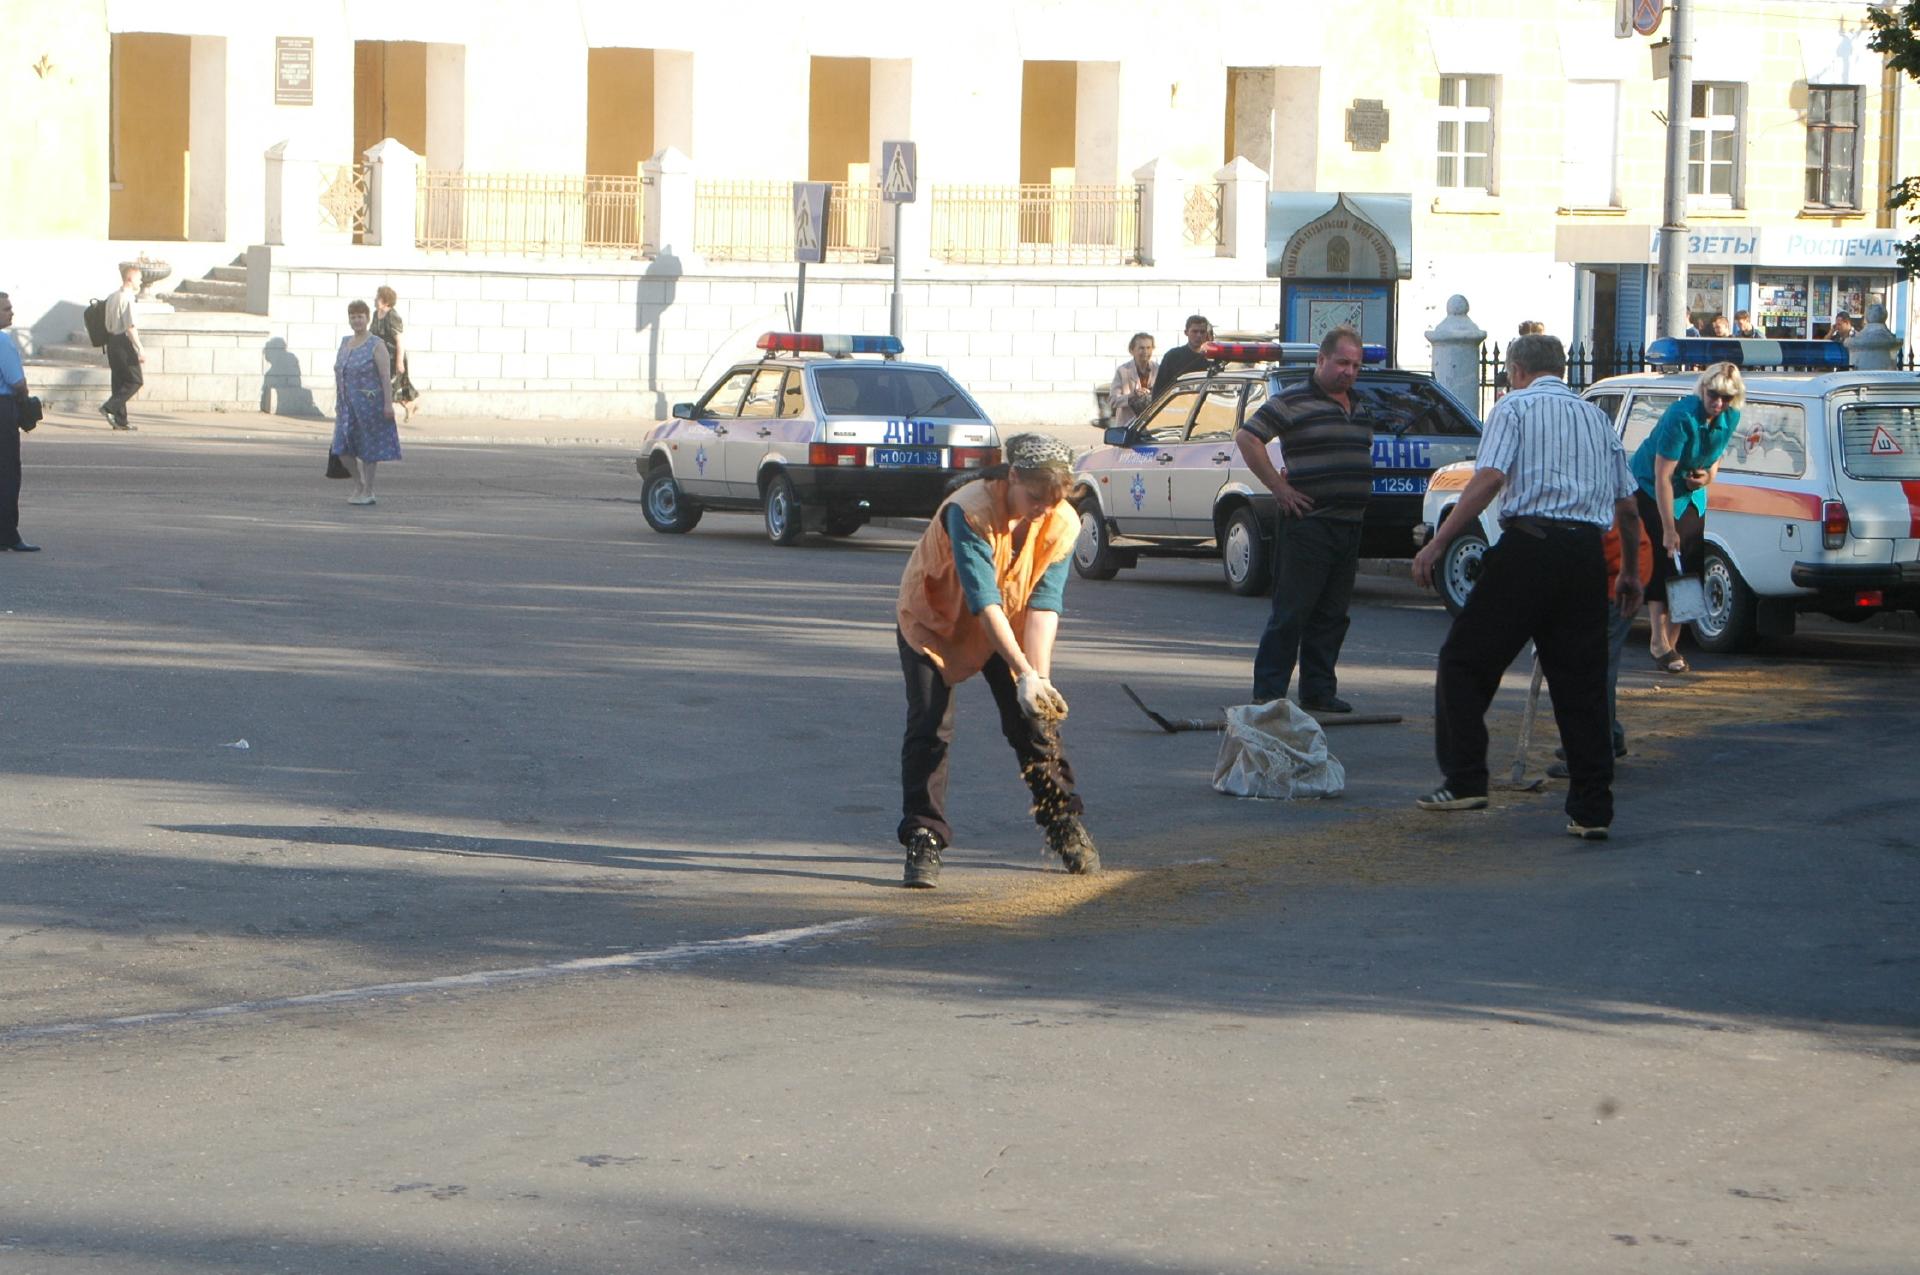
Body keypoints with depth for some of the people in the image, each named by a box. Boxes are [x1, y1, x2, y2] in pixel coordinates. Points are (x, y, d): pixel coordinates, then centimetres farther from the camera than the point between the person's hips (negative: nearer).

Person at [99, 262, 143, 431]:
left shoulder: (112, 298, 13)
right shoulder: (127, 298, -14)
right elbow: (130, 327, -19)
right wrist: (140, 349, -18)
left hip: (112, 340, 9)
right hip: (124, 342, -9)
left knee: (119, 381, 11)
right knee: (135, 380, -2)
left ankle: (120, 420, 11)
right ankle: (110, 407, -12)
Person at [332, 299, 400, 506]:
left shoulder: (376, 346, -10)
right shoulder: (346, 344, 11)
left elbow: (386, 376, -14)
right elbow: (338, 374, 16)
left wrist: (388, 403, -19)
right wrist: (337, 401, 14)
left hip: (369, 404, -6)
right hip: (348, 406, 6)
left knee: (367, 448, 0)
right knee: (343, 448, 1)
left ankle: (367, 492, 8)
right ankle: (359, 483, 21)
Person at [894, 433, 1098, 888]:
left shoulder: (1062, 523, -20)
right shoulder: (968, 512, -35)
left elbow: (1045, 602, -23)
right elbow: (983, 600, -38)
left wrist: (1040, 676, -34)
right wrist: (1024, 673, -43)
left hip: (1009, 629, 4)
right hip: (935, 619, -4)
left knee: (1034, 723, 0)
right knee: (929, 727, -14)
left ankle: (1065, 824, 16)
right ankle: (923, 839, -8)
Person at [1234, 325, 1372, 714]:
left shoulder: (1357, 407, 17)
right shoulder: (1294, 401, -7)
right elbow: (1247, 437, -13)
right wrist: (1279, 487, -14)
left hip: (1350, 526, 8)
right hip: (1308, 524, -8)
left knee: (1332, 616, 10)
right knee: (1291, 612, -6)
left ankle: (1319, 690, 16)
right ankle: (1268, 693, -3)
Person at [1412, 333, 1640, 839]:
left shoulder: (1514, 407, 5)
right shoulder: (1598, 418, 21)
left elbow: (1490, 478, -11)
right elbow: (1628, 507, 20)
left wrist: (1438, 543, -12)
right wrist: (1630, 572, 33)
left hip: (1529, 545, -5)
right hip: (1588, 551, 5)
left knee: (1465, 662, 6)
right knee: (1581, 682, 8)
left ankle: (1465, 780, -2)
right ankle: (1592, 810, 5)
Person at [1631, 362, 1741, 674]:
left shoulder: (1730, 418, -10)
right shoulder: (1681, 417, -32)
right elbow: (1662, 477, -31)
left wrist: (1709, 473, -9)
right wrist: (1669, 531, -30)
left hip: (1692, 494, 7)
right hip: (1652, 489, -7)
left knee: (1691, 564, 3)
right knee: (1664, 560, -15)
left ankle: (1671, 642, 10)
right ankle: (1659, 642, -15)